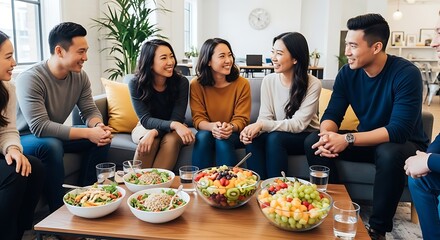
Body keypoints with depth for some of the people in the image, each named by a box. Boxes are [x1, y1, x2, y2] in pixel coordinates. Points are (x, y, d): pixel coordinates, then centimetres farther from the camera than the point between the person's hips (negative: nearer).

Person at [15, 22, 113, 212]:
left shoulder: (80, 76, -7)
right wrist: (88, 133, -37)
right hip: (25, 138, -6)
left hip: (56, 135, 7)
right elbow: (40, 127, -34)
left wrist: (99, 126, -29)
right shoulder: (30, 79, -27)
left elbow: (90, 111, -4)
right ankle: (58, 210, -21)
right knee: (52, 145, -38)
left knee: (103, 138, -10)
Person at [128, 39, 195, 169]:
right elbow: (145, 119, -23)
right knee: (148, 141, -33)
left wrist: (154, 132, -39)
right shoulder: (135, 84, -17)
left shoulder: (181, 82, -17)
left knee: (172, 139, -32)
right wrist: (174, 125, -42)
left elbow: (176, 119, -19)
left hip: (172, 130, 1)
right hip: (145, 128, 0)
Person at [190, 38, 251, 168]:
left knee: (223, 140, -32)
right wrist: (212, 127, -33)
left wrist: (230, 127, -32)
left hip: (233, 134, -1)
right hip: (208, 132, 1)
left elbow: (241, 119, -8)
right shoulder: (196, 84, -6)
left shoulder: (242, 84, -7)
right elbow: (198, 118, -9)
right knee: (203, 136, -31)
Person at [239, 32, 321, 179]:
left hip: (306, 137, -3)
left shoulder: (312, 84, -16)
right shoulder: (268, 81, -3)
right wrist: (255, 129, -28)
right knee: (252, 139, -26)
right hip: (278, 134, 3)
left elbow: (298, 124, -21)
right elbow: (265, 117, -5)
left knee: (275, 138, -31)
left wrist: (262, 125, -32)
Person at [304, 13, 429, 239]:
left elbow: (399, 130, -30)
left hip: (404, 144, -4)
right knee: (313, 142, -14)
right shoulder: (347, 73, -8)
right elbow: (332, 114, -8)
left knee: (389, 154, -39)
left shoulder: (406, 74, -23)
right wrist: (327, 134, -32)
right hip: (367, 141, 5)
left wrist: (348, 139, -37)